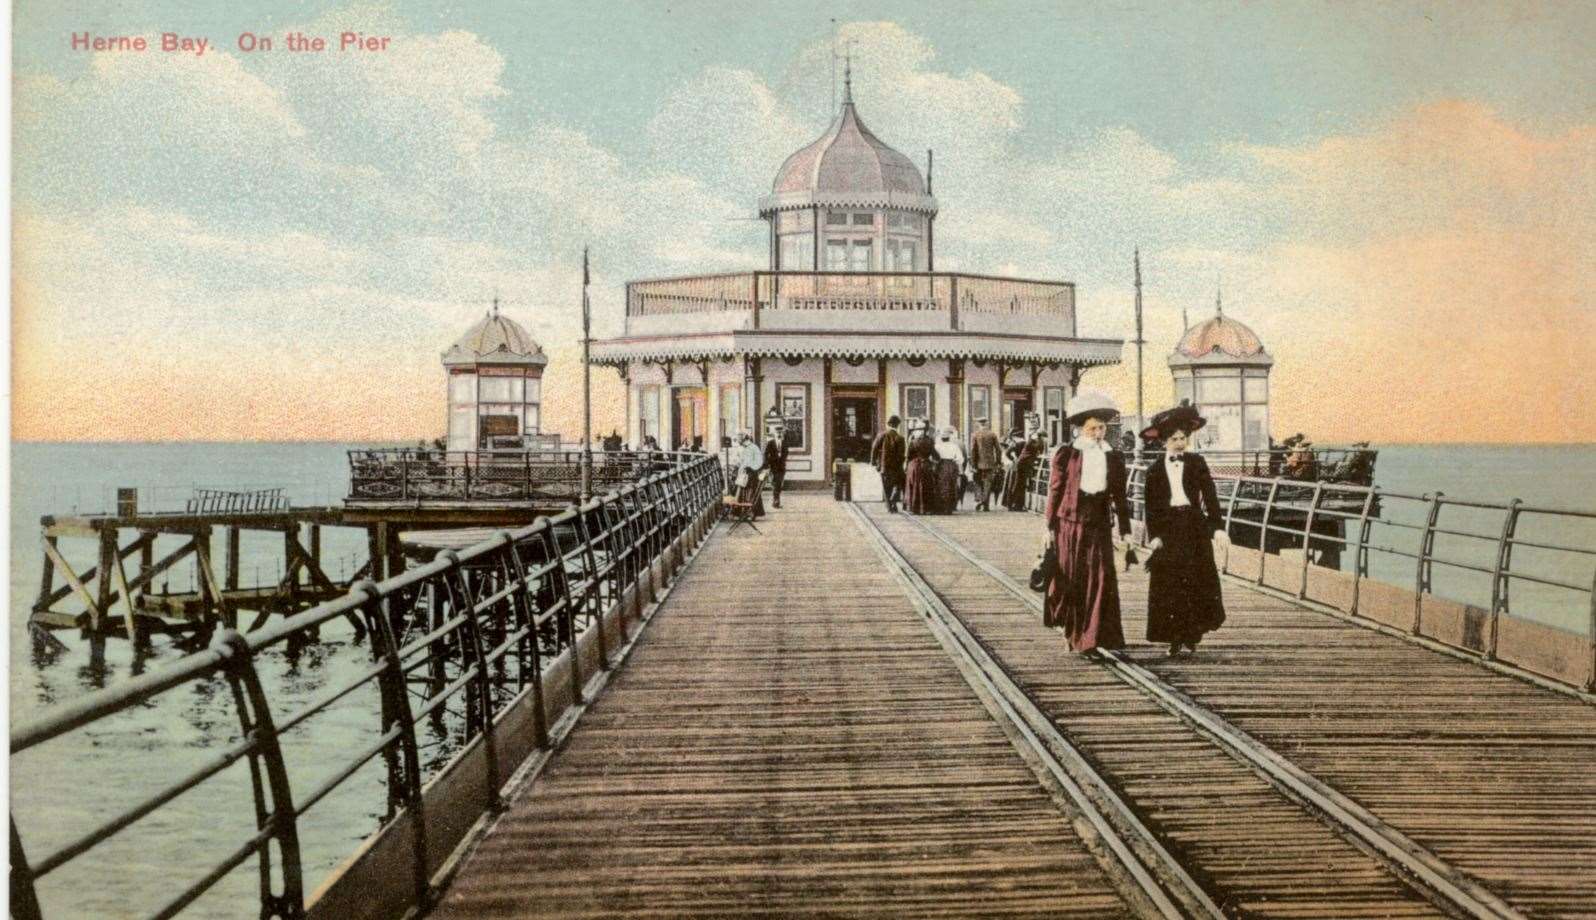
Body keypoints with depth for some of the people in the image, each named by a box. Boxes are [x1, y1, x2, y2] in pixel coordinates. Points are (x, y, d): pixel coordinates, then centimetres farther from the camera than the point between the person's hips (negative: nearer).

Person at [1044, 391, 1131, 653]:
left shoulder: (1114, 458, 7)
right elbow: (1054, 491, -1)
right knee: (1070, 580, 5)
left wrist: (1125, 531, 9)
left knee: (1101, 580, -4)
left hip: (1099, 526, 2)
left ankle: (1093, 639, 2)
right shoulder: (1066, 453, -2)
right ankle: (1070, 630, 24)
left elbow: (1119, 497, 11)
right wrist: (1050, 528, -3)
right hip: (1070, 524, -2)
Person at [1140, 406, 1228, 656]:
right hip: (1168, 527, 0)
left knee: (1197, 581, 1)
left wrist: (1218, 526, -10)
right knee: (1168, 584, -1)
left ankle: (1193, 634, 16)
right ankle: (1175, 637, 7)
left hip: (1194, 525, 0)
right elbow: (1151, 504, 3)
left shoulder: (1197, 463, 4)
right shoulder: (1155, 468, 4)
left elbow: (1210, 495, -1)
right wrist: (1153, 535, -6)